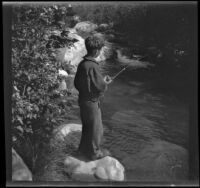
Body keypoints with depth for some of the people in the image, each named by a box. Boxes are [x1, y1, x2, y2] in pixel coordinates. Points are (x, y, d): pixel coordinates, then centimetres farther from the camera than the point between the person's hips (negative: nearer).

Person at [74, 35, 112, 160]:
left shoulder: (82, 64, 0)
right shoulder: (93, 66, -26)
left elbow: (77, 83, 9)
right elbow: (101, 87, -24)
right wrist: (106, 82, -2)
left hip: (83, 99, 9)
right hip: (91, 102, -9)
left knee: (87, 125, 25)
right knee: (96, 128, 10)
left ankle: (84, 149, 40)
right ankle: (95, 152, 26)